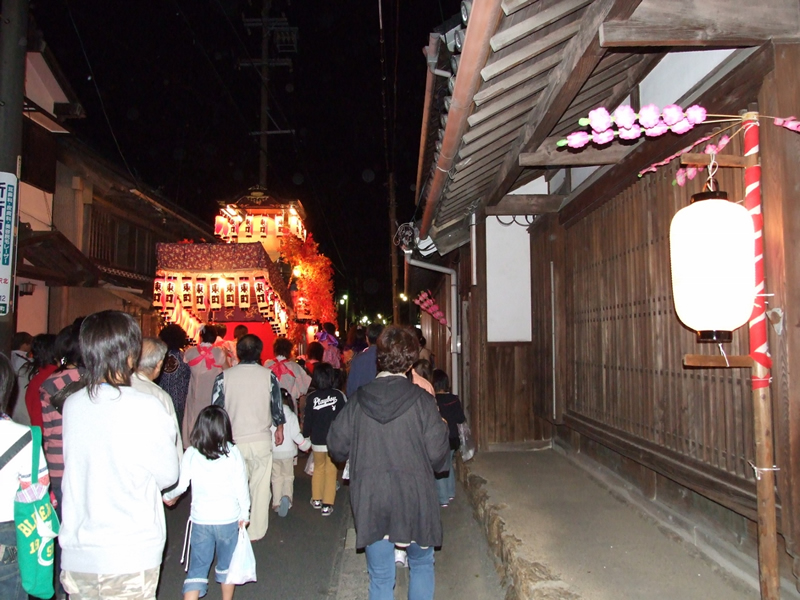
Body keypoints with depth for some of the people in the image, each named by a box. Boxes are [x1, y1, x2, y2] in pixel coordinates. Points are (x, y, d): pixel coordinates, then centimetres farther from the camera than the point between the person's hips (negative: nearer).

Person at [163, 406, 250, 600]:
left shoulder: (191, 454, -7)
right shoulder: (232, 453, -9)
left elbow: (181, 485, -6)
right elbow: (241, 487, -7)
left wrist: (168, 496, 16)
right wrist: (244, 514, 5)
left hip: (200, 519, 0)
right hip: (229, 518, 0)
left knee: (197, 567, 10)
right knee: (227, 563, 19)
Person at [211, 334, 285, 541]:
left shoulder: (224, 376, -6)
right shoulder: (268, 376, -6)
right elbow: (277, 405, 3)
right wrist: (279, 427, 20)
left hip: (233, 440, 1)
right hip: (261, 439, 0)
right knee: (260, 487, 11)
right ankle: (256, 530, 20)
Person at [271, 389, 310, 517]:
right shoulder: (291, 415, -9)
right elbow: (296, 435, -8)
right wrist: (306, 444, 7)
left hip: (273, 452, 1)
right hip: (288, 452, -1)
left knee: (276, 477, 13)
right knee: (288, 476, 12)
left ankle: (276, 503, 9)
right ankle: (287, 496, -12)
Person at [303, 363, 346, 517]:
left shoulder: (311, 397, -8)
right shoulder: (339, 395, -9)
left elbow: (307, 420, -2)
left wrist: (305, 435, 13)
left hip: (317, 440, 1)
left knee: (318, 468, 21)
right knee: (331, 471, 8)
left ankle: (316, 499, 29)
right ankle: (327, 505, 7)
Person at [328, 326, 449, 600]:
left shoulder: (358, 400, -6)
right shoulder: (421, 400, -13)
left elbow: (336, 446, 0)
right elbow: (437, 455, -13)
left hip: (369, 500, 2)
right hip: (414, 498, -1)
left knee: (380, 576, 14)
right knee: (421, 564, 23)